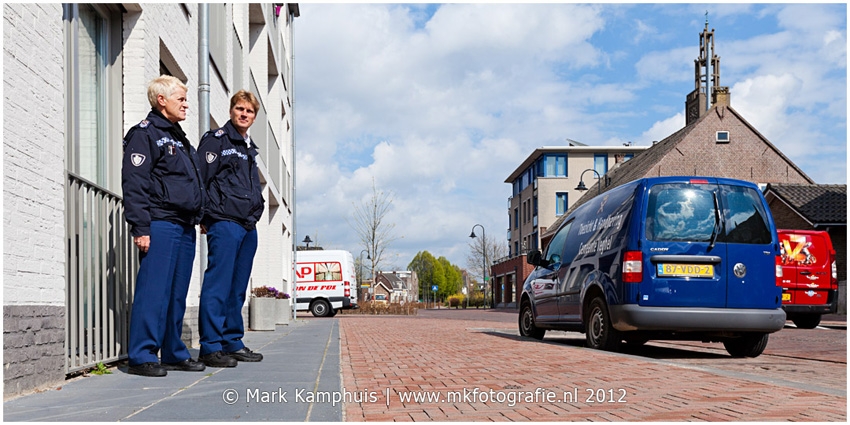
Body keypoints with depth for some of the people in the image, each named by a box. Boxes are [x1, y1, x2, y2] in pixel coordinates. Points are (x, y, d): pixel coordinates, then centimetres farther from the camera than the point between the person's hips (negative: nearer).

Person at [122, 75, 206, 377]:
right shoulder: (145, 134, -4)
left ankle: (174, 353, 17)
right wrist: (140, 227, -18)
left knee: (177, 294, 10)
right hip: (160, 225, -9)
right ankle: (142, 355, -4)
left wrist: (198, 217, 20)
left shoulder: (179, 138, 24)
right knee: (154, 291, -9)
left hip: (185, 227, 9)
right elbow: (134, 183, -12)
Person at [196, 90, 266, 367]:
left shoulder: (250, 149, 23)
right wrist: (204, 217, -13)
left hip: (248, 226, 8)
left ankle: (232, 342, 17)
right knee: (218, 284, -9)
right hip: (224, 223, -8)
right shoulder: (216, 140, -1)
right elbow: (201, 179, -9)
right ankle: (211, 347, -6)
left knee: (238, 289, 11)